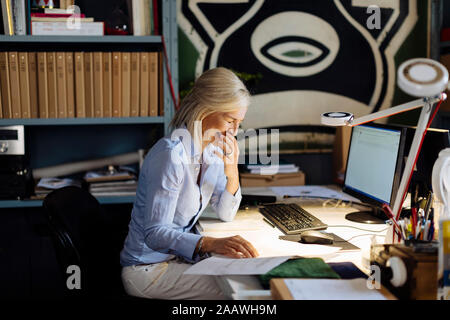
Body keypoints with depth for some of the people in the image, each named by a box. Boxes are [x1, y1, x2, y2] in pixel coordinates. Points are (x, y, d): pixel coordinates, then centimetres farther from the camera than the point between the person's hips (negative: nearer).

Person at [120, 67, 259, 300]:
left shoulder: (214, 149, 2)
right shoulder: (171, 155, -25)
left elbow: (225, 214, 8)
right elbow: (155, 233, -27)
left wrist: (232, 173, -10)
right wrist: (211, 243, -41)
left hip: (178, 254, 8)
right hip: (148, 267, -8)